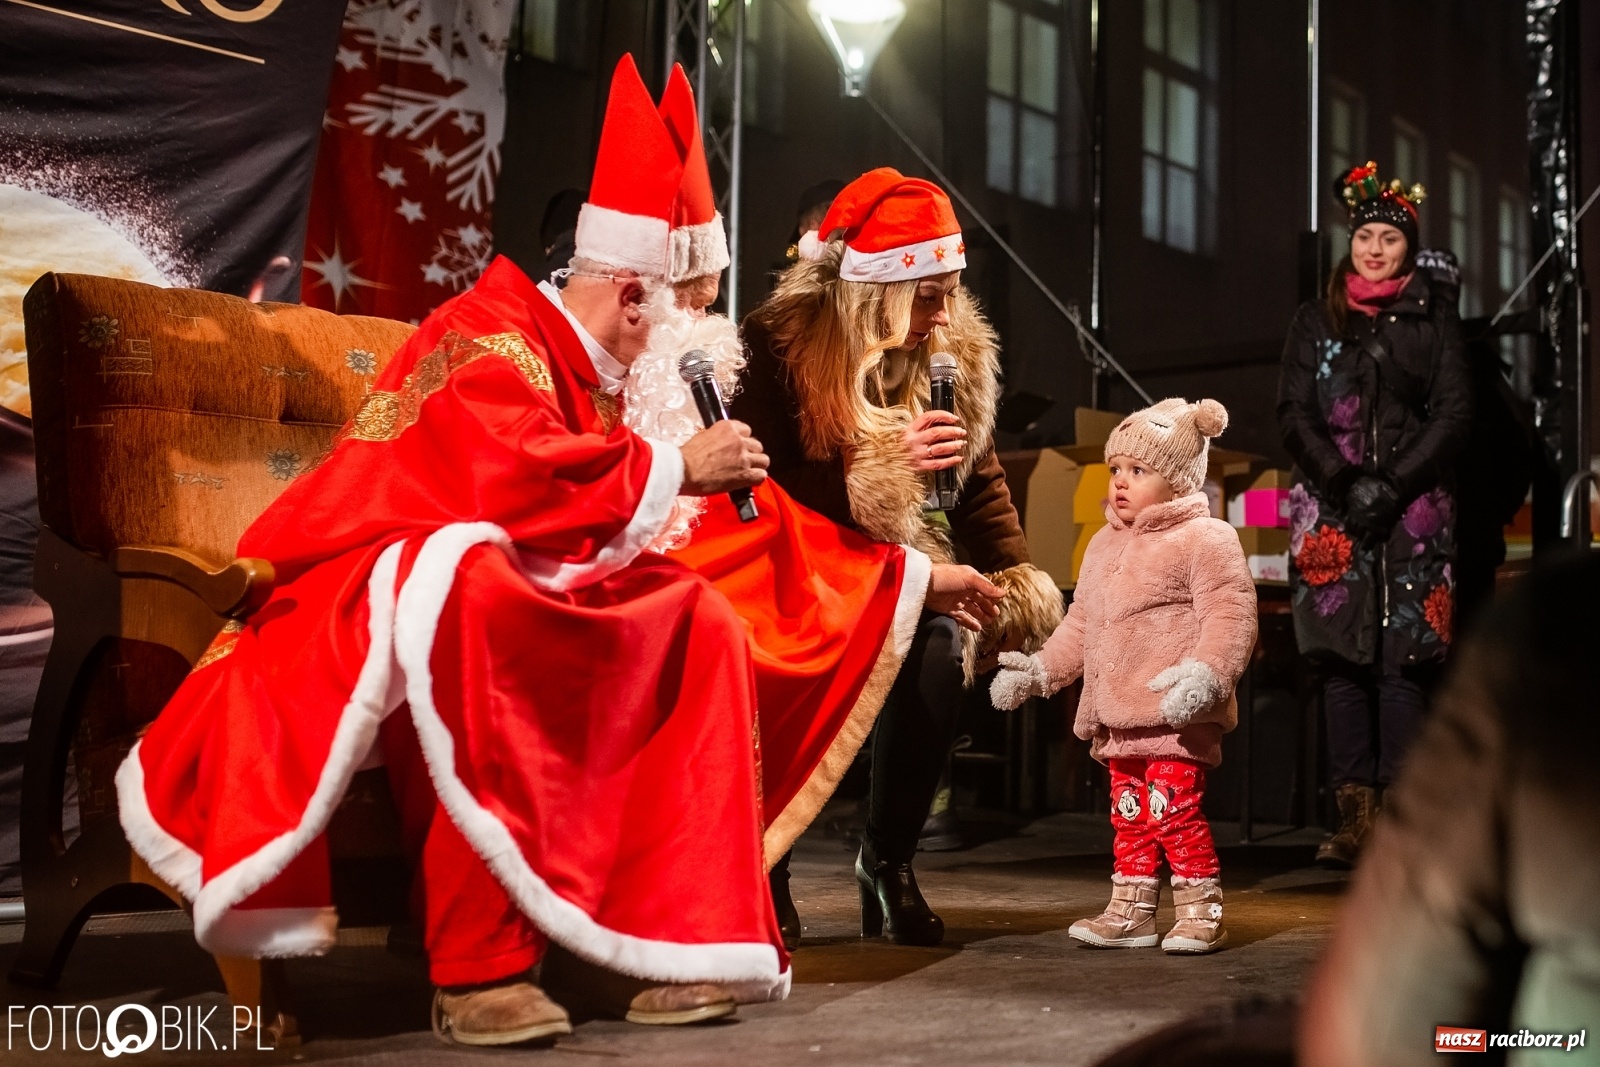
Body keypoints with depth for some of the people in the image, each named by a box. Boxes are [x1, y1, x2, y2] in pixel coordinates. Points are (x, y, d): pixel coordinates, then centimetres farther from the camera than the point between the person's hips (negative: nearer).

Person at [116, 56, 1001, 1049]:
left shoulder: (619, 381, 10)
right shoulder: (490, 337, -14)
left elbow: (739, 520, 16)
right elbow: (513, 476, -35)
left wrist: (914, 576, 17)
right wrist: (673, 468, -22)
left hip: (525, 610, 8)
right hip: (376, 606, -8)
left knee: (704, 624, -11)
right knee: (482, 596, -40)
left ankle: (648, 937, -16)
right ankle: (480, 965, -35)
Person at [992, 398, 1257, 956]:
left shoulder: (1206, 539, -6)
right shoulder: (1105, 544, 19)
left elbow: (1230, 617, -15)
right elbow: (1080, 623, 26)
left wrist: (1204, 674, -29)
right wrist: (1039, 669, 19)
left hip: (1176, 714, -8)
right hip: (1118, 715, 8)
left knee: (1173, 807, -11)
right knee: (1128, 813, 13)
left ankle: (1201, 913, 2)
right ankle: (1131, 911, 22)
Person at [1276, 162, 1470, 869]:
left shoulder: (1433, 316, 11)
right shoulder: (1315, 321, 14)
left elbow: (1453, 413, 3)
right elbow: (1294, 415, 6)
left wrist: (1392, 485, -9)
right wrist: (1344, 483, -9)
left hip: (1413, 511, -1)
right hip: (1332, 508, 1)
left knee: (1402, 660, -7)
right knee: (1342, 658, -6)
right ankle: (1353, 817, -5)